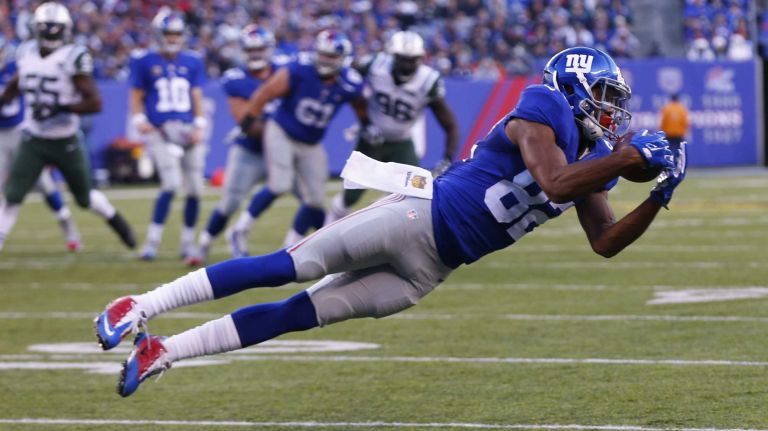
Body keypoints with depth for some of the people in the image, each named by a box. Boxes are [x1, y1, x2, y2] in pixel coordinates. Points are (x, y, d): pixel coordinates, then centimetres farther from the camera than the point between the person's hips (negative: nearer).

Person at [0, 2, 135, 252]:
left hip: (66, 142, -3)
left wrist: (60, 108, -29)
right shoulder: (27, 53, -3)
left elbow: (94, 103, -21)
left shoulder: (73, 58, -18)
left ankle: (115, 220, 42)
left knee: (85, 198, 14)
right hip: (33, 141, 3)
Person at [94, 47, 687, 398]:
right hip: (416, 217, -7)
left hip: (429, 269, 7)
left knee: (307, 311, 1)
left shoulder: (592, 160, 17)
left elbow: (606, 242, 16)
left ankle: (160, 352, 1)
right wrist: (632, 156, -19)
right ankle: (139, 308, -12)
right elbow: (554, 182, -25)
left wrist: (658, 197, 3)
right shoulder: (543, 108, -8)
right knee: (293, 266, -14)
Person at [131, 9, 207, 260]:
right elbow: (137, 96, 7)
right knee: (171, 184, -19)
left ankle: (188, 243, 18)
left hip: (188, 131, 4)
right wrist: (139, 120, -9)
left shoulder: (192, 62, 11)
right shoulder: (145, 62, 4)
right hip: (160, 132, -4)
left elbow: (197, 97, 10)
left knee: (194, 189, 2)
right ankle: (152, 242, -13)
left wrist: (199, 127, -1)